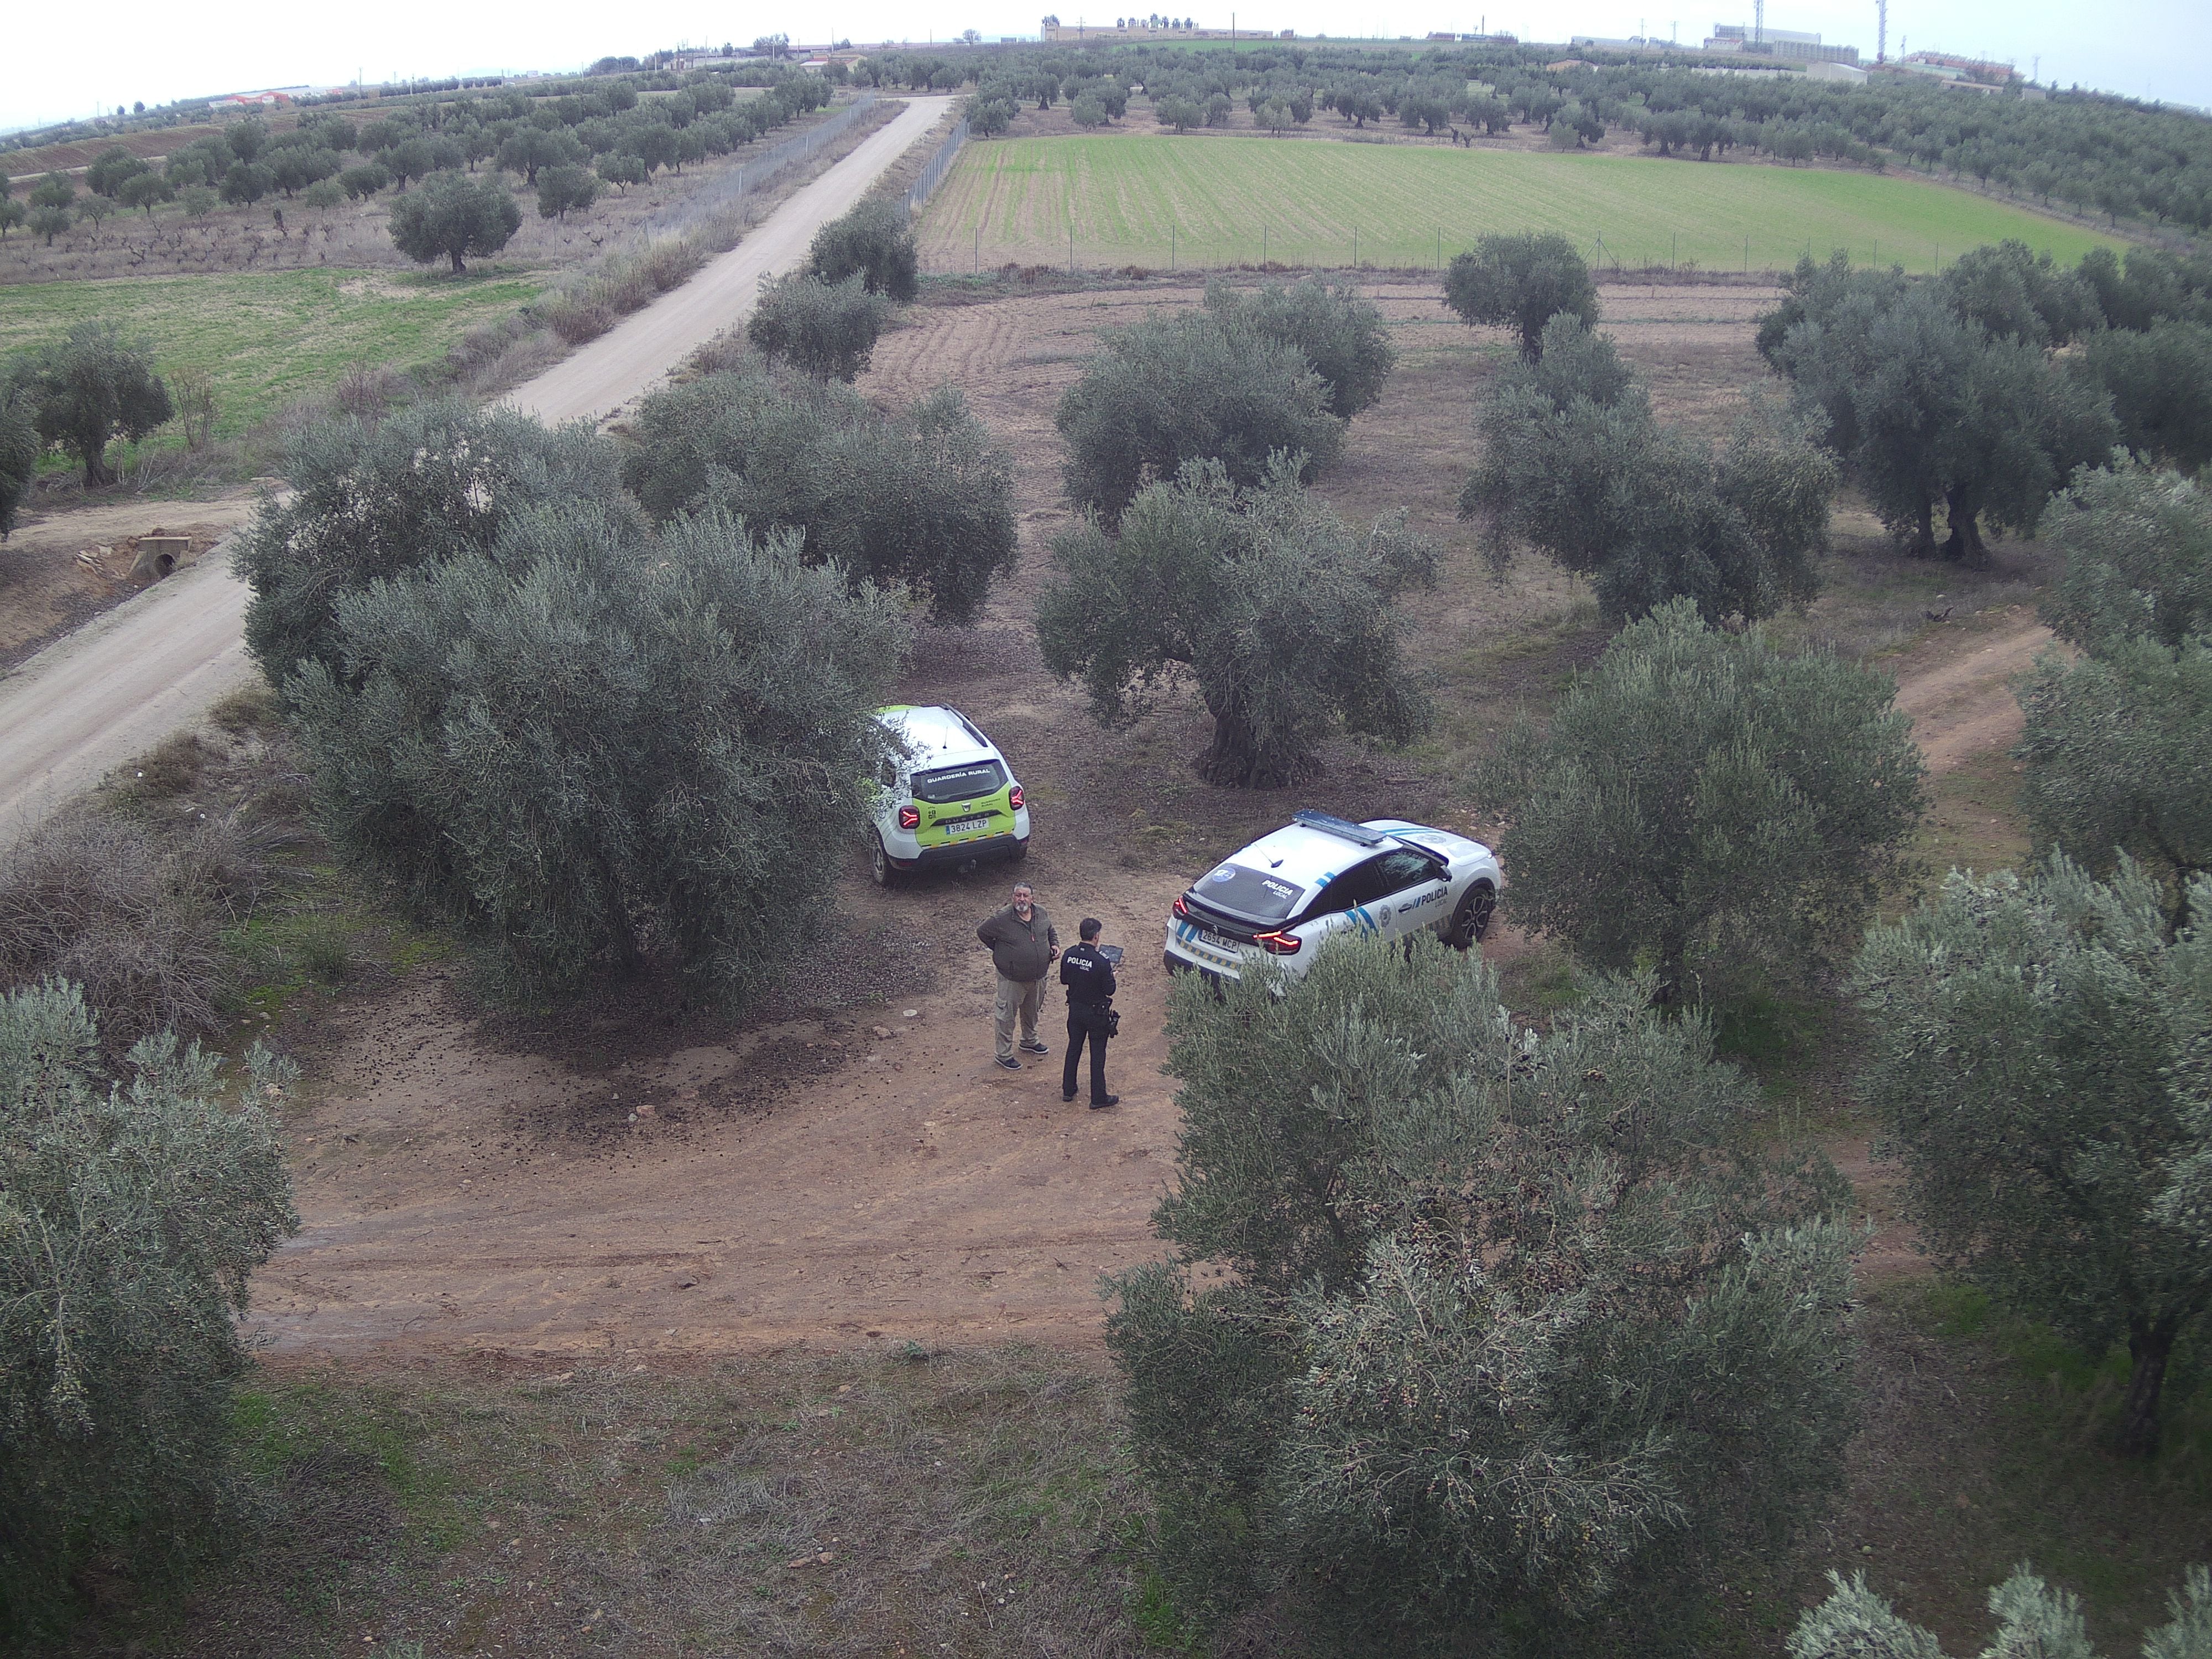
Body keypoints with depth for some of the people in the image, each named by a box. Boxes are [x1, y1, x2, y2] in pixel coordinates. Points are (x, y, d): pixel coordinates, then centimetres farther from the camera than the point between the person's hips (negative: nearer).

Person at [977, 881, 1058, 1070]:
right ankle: (1004, 1054, 19)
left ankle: (1029, 1042, 49)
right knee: (1006, 1016, 5)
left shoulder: (1041, 915, -3)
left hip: (1038, 978, 6)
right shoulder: (1002, 919, -20)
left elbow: (1051, 932, 16)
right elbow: (981, 933, -5)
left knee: (1033, 1011, 26)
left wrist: (1055, 945, -3)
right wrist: (1000, 951, -3)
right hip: (1012, 980, -6)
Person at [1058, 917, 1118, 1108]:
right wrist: (1111, 975, 1)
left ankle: (1068, 1090, 30)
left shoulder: (1069, 956, -10)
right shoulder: (1101, 963, -26)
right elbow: (1110, 991, -17)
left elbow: (1064, 980, 5)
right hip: (1096, 1013, -5)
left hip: (1075, 1009, 5)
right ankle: (1098, 1097, 15)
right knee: (1098, 1054, 7)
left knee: (1073, 1048, 20)